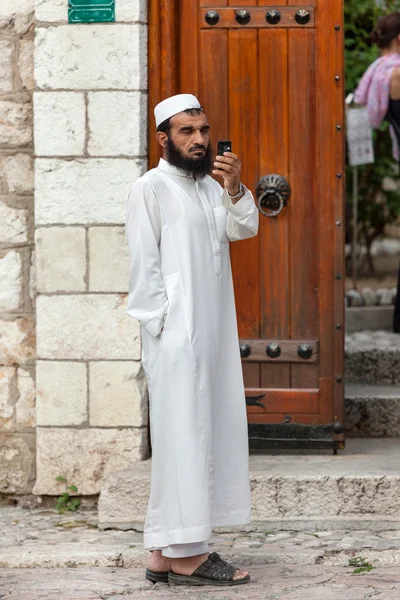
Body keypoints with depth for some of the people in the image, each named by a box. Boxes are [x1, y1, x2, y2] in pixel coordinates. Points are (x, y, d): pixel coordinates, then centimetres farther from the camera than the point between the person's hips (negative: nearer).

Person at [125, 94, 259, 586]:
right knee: (183, 435, -9)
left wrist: (235, 189, -13)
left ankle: (166, 552, 13)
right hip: (176, 334, -8)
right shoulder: (151, 188, -6)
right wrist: (164, 328, -15)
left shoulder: (210, 187, 17)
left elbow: (244, 228, 4)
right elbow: (144, 264, -10)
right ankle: (183, 554, -8)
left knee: (212, 432, 8)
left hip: (213, 333, 8)